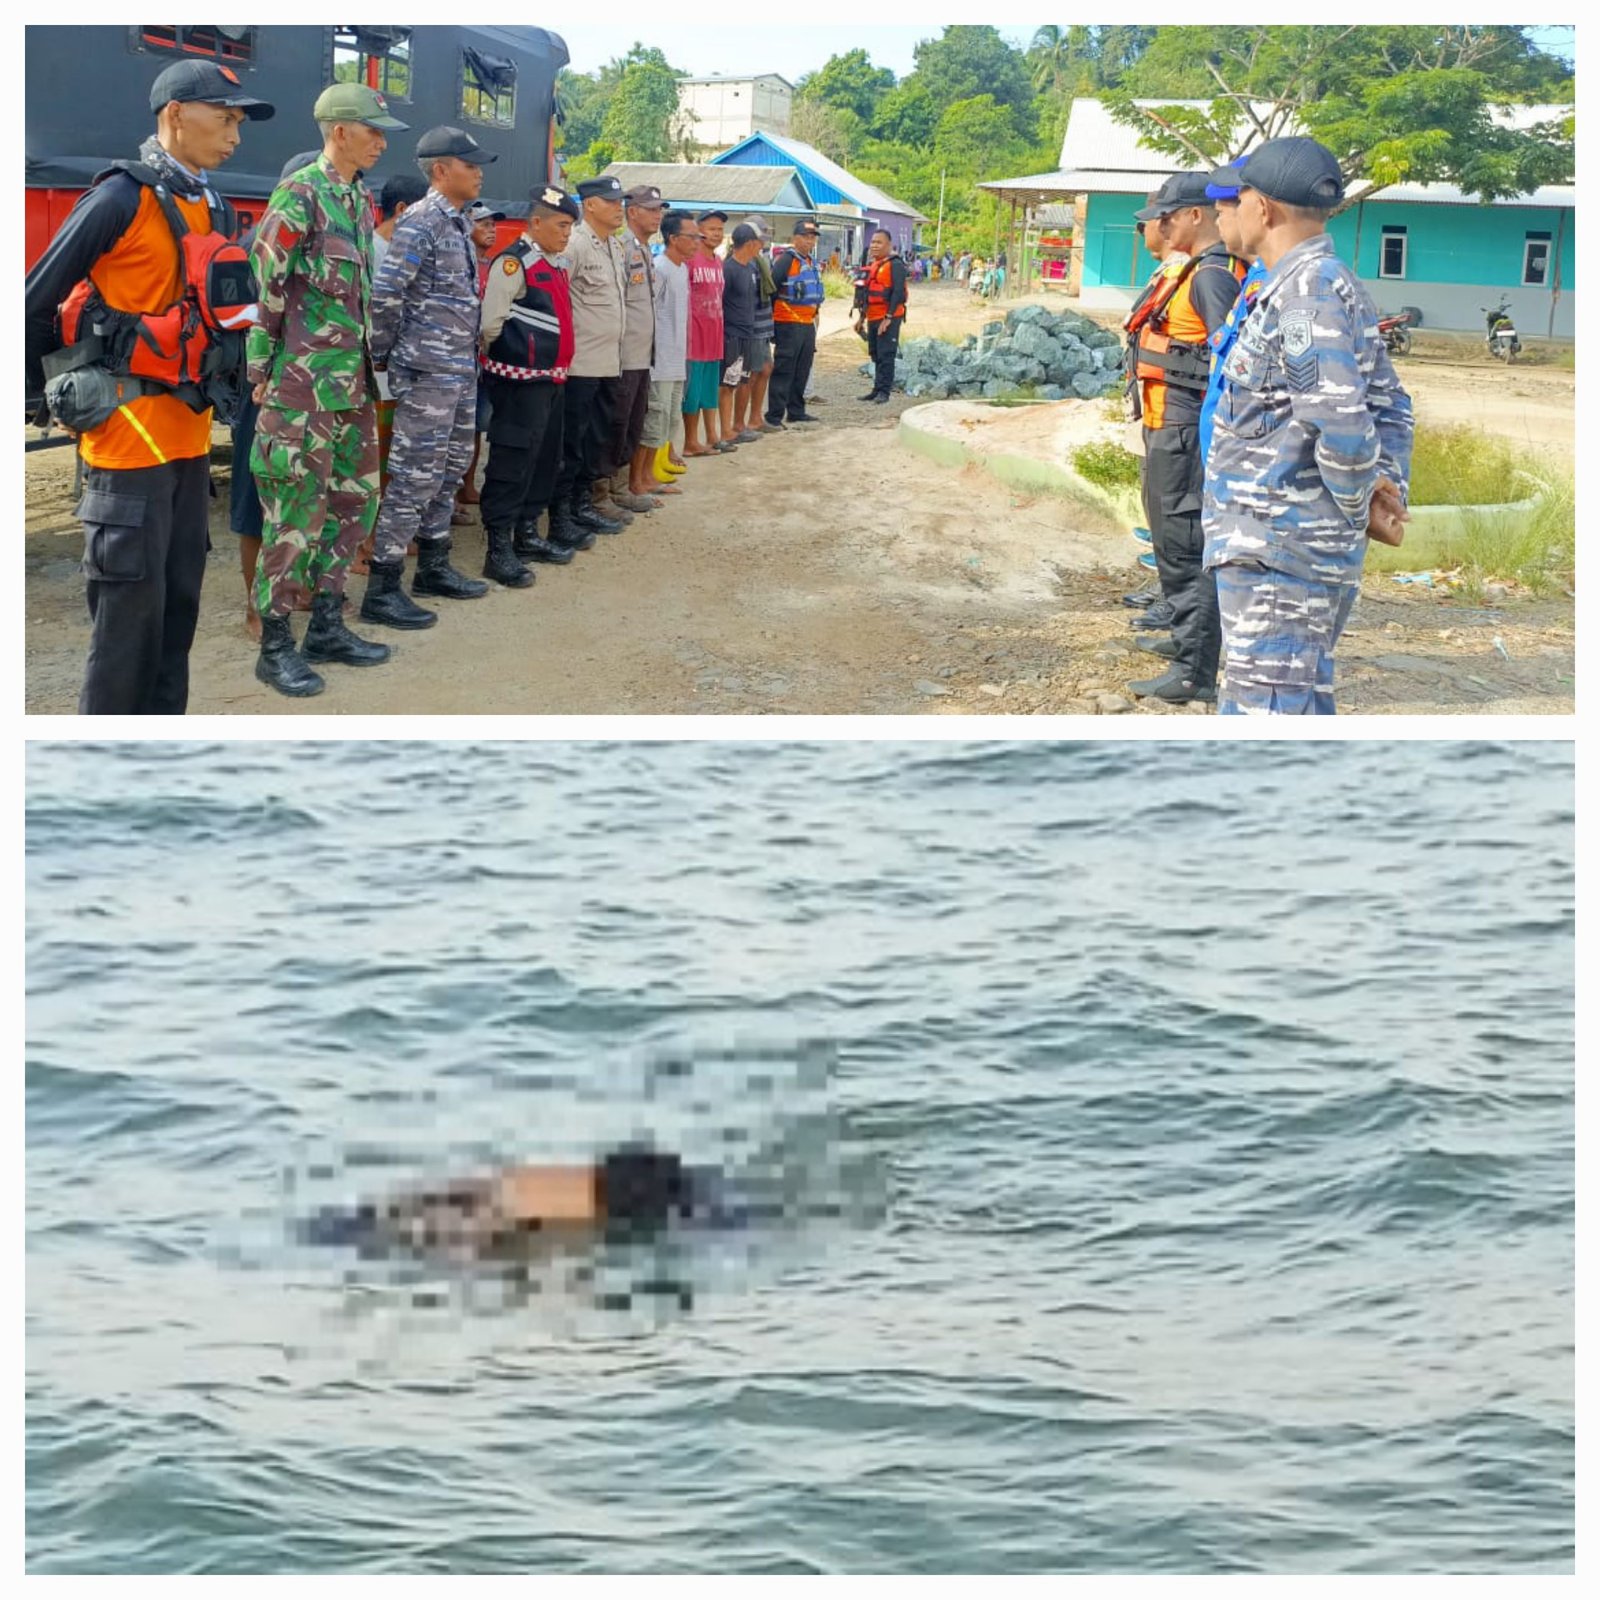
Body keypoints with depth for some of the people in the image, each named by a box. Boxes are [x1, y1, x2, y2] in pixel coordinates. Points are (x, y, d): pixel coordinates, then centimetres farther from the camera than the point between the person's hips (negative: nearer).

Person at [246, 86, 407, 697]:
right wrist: (262, 371, -12)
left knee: (352, 501, 13)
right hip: (302, 387, -9)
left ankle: (327, 627, 23)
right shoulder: (299, 195, -12)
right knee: (296, 512, -5)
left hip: (353, 384, 9)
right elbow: (264, 284, -13)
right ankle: (275, 646, 2)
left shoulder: (360, 199, 14)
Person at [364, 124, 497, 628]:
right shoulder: (421, 223, -15)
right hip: (428, 373, -9)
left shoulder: (457, 223, 14)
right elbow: (385, 296, -20)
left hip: (462, 373, 9)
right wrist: (383, 355, -9)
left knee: (447, 474, 17)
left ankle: (433, 568, 28)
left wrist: (469, 360, 17)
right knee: (413, 479, -7)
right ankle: (382, 590, -3)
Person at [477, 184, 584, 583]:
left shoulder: (556, 266, 15)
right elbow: (491, 322, -15)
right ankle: (499, 548, -7)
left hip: (552, 378, 10)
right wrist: (500, 357, -2)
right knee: (512, 461, -8)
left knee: (545, 459, 16)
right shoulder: (514, 262, -14)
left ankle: (527, 534, 27)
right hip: (521, 380, -10)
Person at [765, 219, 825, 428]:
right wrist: (771, 314, -14)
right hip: (789, 324, -9)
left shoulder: (810, 262, 16)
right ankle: (775, 415, -7)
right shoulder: (786, 260, -12)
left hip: (807, 324, 9)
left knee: (802, 371, 13)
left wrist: (814, 313, 23)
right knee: (783, 371, -8)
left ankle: (796, 411, 23)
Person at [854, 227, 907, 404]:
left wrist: (888, 318, -21)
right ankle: (878, 389, 19)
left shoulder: (895, 265, -10)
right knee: (875, 355, 12)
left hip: (888, 319, -8)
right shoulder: (872, 265, 16)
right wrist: (862, 317, 20)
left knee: (886, 355, -8)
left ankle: (884, 391, -6)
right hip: (873, 318, 8)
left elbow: (898, 293, -17)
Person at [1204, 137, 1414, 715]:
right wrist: (1391, 484, 7)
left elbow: (1341, 426, -26)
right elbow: (1390, 406, 19)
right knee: (1301, 700, 20)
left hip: (1276, 548, -11)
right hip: (1313, 543, 11)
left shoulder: (1306, 293, -17)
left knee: (1264, 708, -8)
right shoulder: (1341, 286, 15)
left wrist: (1358, 502, -10)